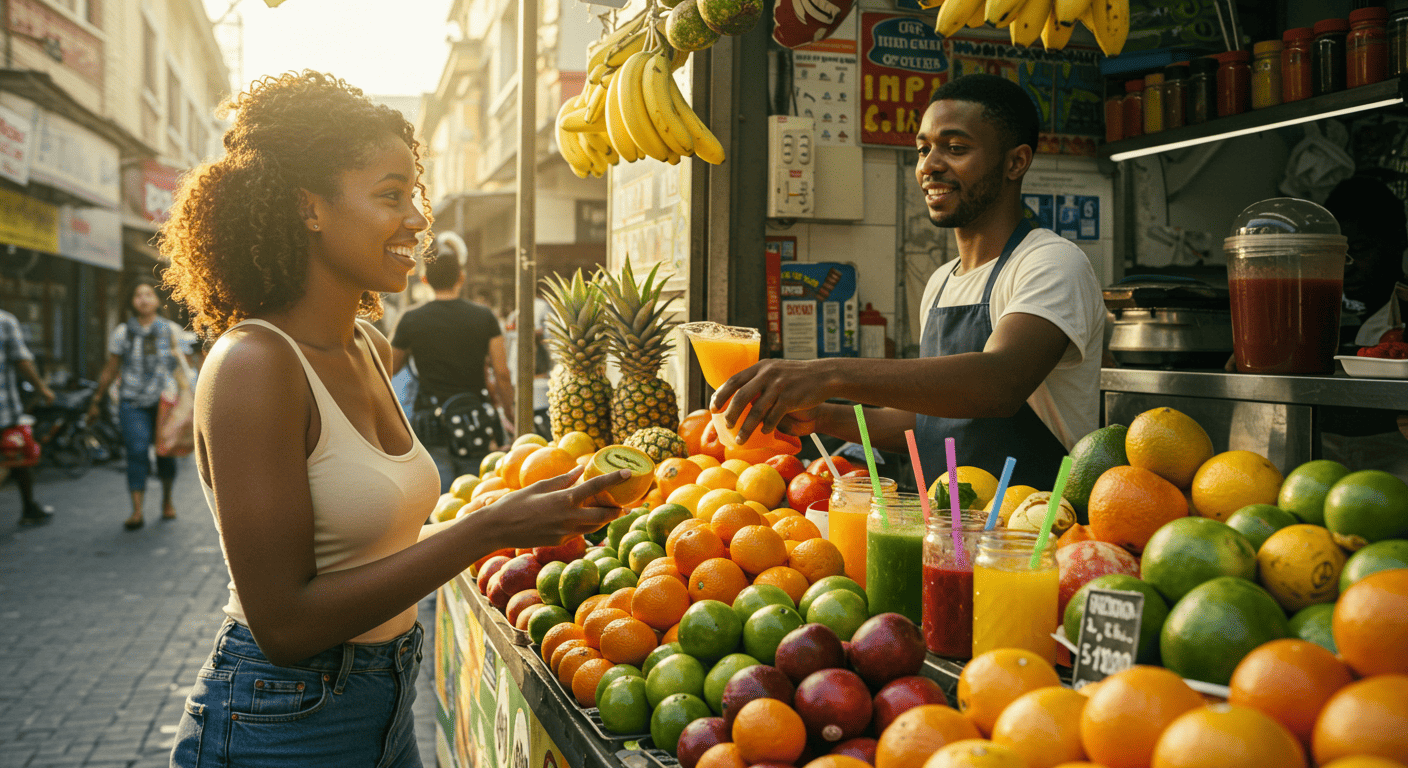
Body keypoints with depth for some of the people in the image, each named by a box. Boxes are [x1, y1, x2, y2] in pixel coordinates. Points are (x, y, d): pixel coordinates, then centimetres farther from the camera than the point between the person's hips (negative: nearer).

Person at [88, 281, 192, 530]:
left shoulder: (170, 330, 7)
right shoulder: (121, 333, 4)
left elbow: (179, 368, 8)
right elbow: (110, 370, 10)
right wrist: (96, 401, 11)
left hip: (165, 401, 1)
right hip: (133, 404, -1)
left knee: (166, 453, 5)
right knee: (137, 453, -12)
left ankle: (167, 500, 28)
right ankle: (137, 511, -12)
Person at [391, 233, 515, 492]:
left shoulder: (411, 321, -3)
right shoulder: (484, 317, -1)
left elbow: (388, 371, 11)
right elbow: (502, 375, 0)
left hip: (432, 432, -1)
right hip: (476, 427, 1)